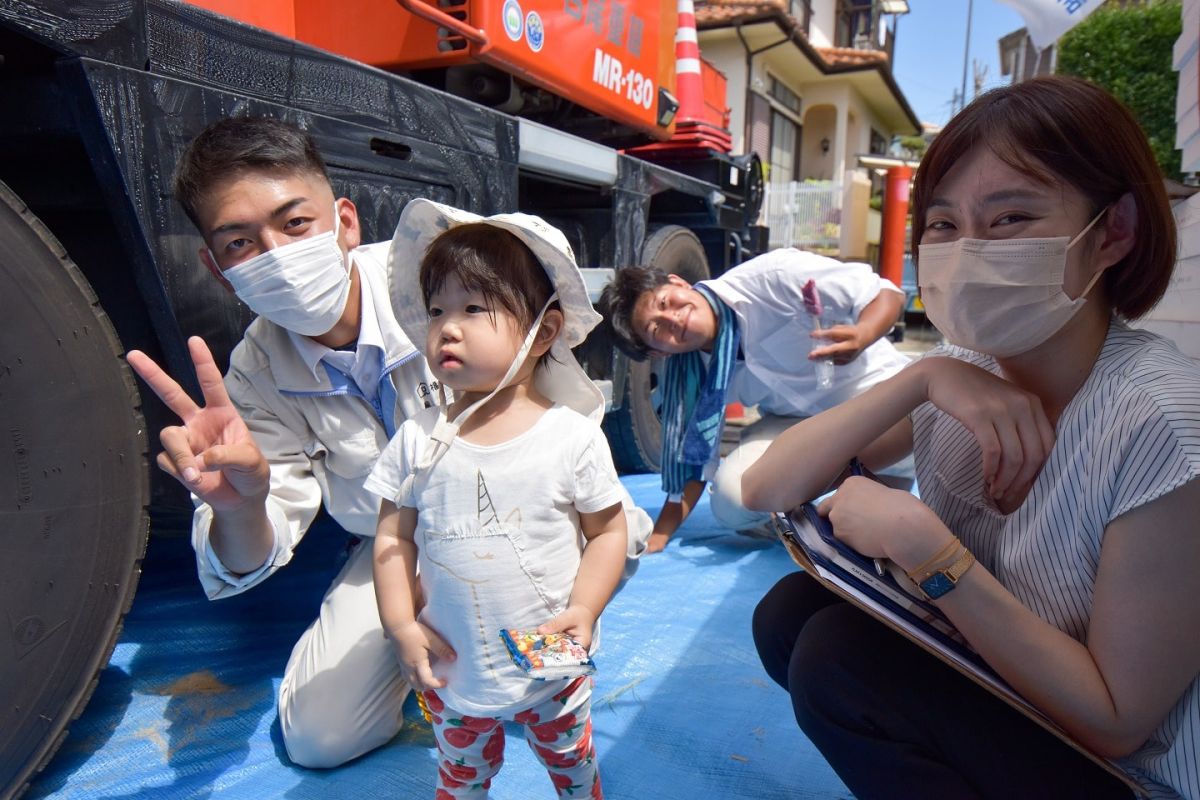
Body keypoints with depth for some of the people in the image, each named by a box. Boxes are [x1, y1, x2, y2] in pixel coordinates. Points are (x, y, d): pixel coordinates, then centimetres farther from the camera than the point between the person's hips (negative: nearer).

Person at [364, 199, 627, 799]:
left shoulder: (573, 435, -16)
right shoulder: (418, 441, -10)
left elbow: (607, 531, -7)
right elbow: (394, 537, -2)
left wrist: (584, 609, -16)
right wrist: (401, 625, -9)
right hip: (451, 671, 2)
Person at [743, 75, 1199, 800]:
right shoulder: (961, 366, -9)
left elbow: (1116, 720, -22)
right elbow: (763, 489, -14)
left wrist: (926, 547, -30)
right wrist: (921, 379, -26)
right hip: (983, 680, 5)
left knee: (834, 657, -22)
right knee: (789, 613, -11)